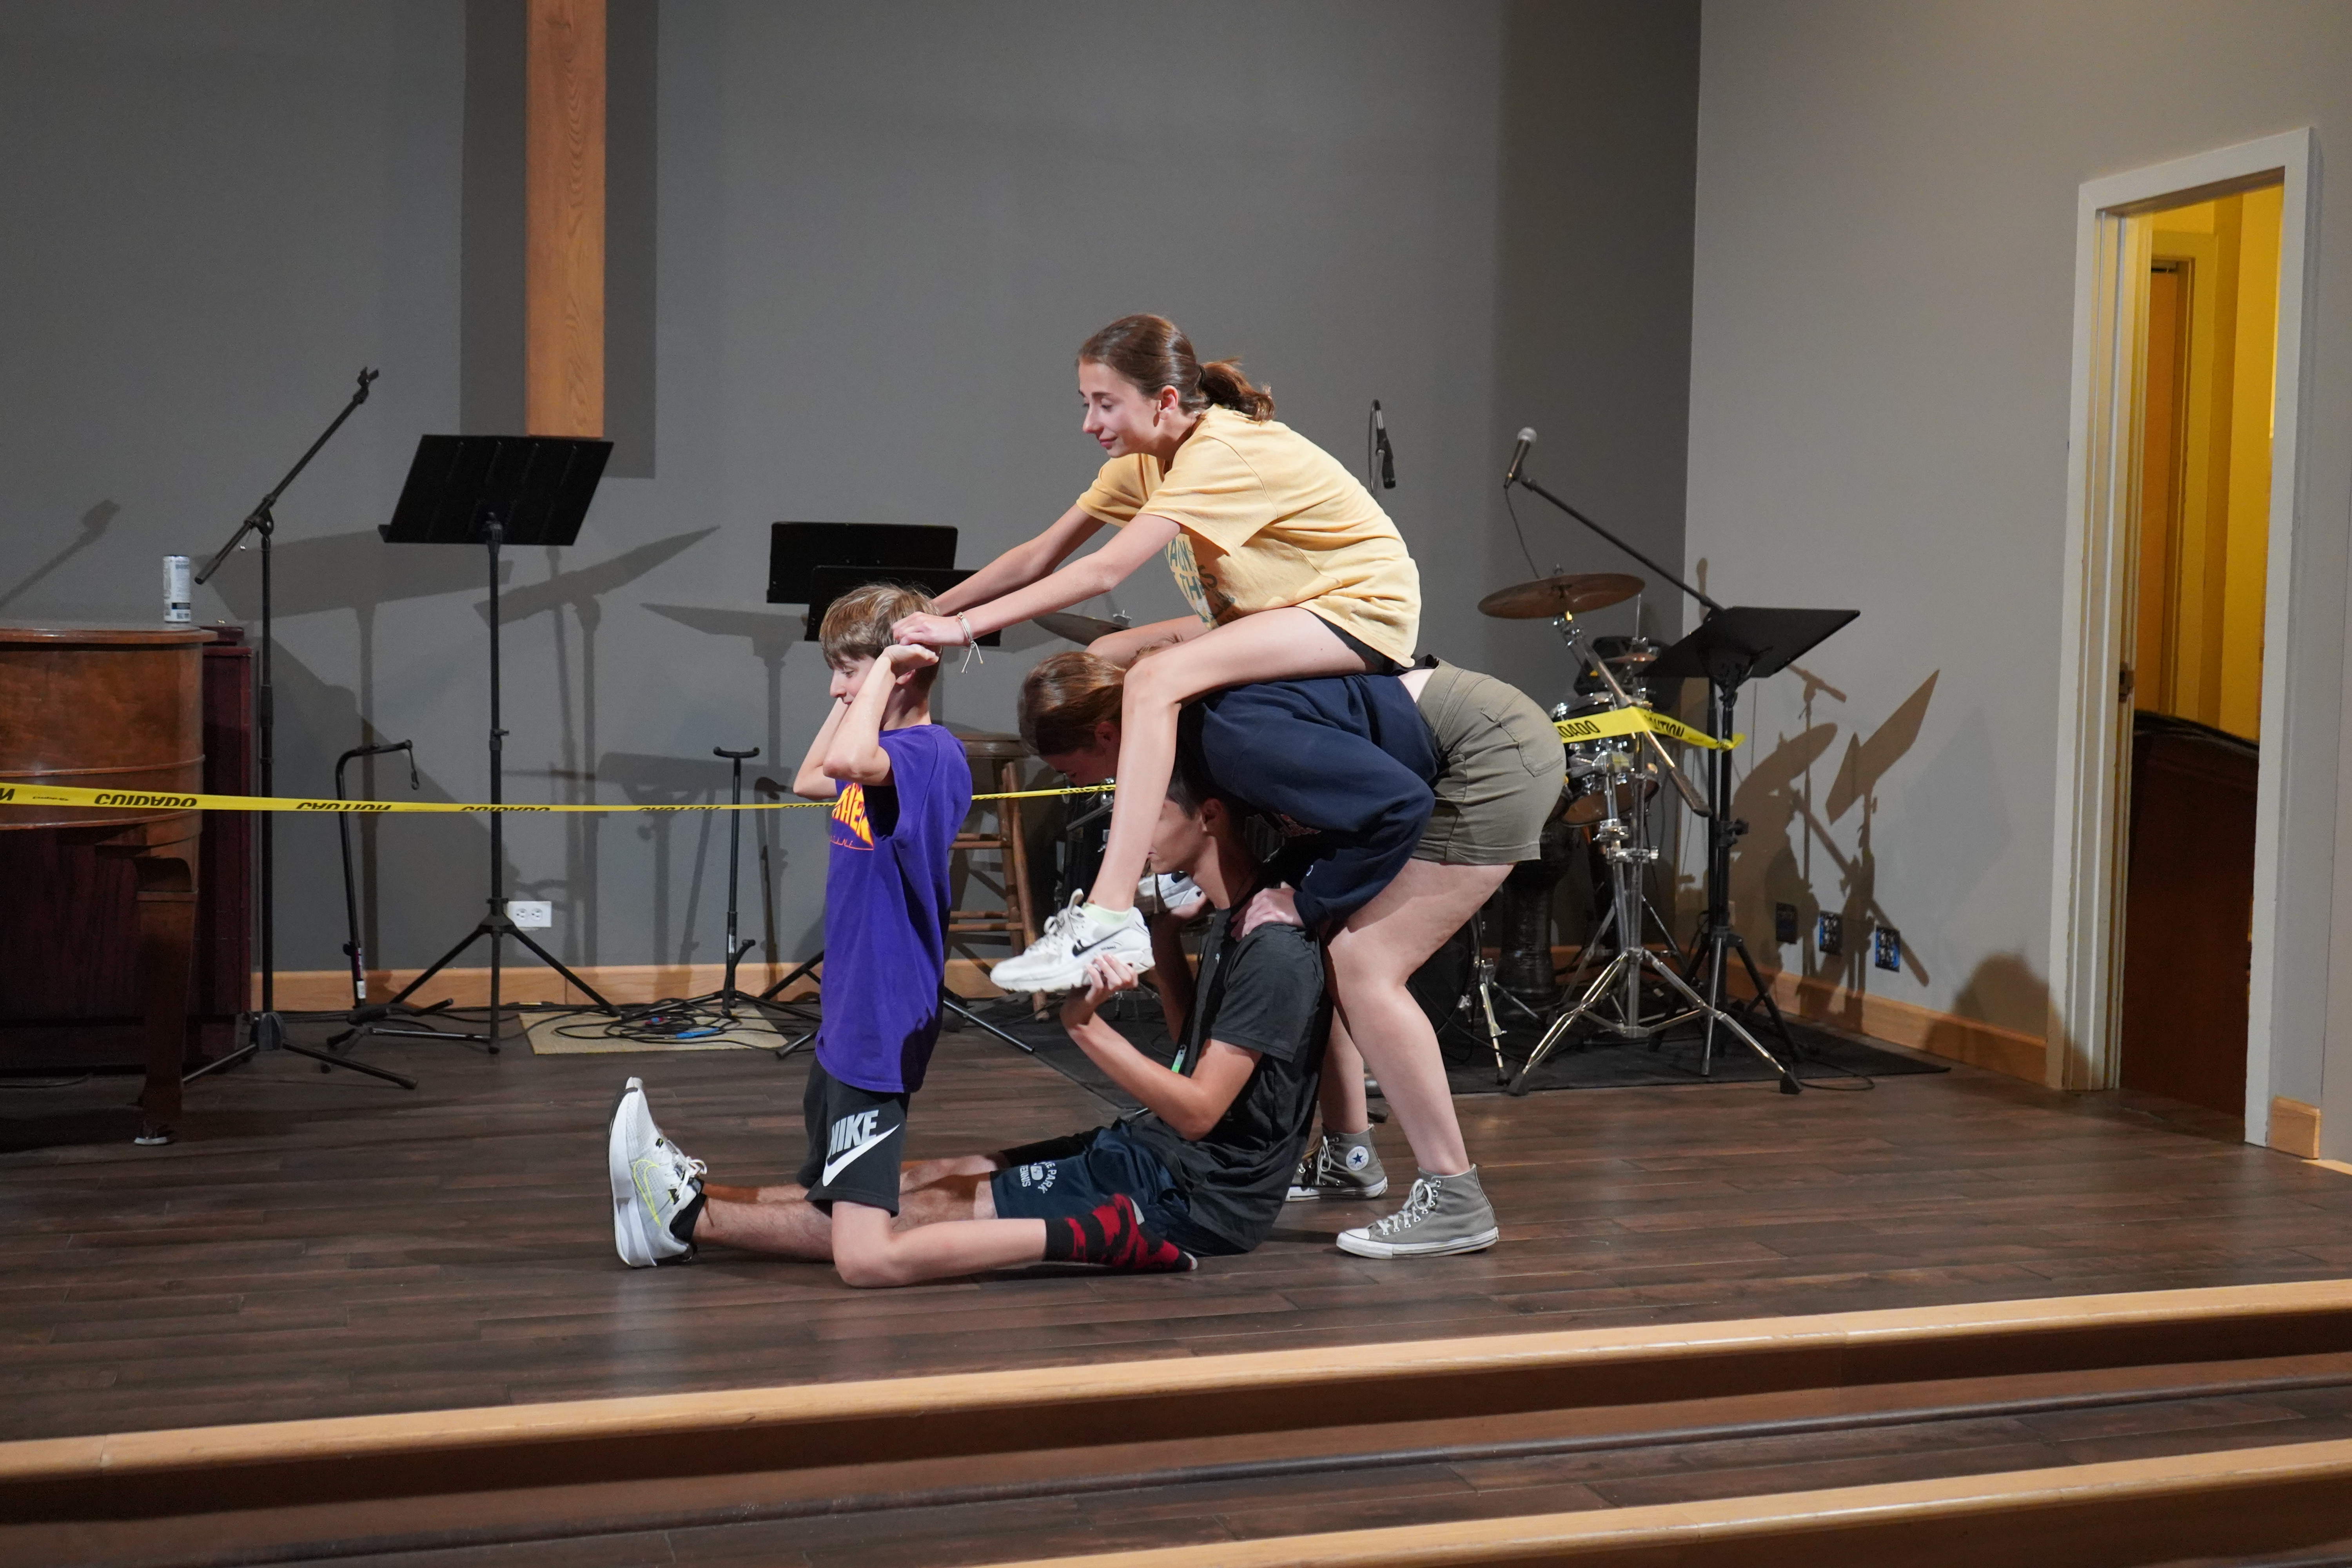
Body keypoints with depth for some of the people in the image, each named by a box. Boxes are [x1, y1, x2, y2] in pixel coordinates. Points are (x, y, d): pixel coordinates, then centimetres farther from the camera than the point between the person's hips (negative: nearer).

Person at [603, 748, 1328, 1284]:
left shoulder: (1274, 953, -21)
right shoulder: (1228, 926, 10)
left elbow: (1198, 1110, -23)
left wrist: (1086, 1024, -29)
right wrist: (1171, 965, 6)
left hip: (1188, 1199, -9)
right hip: (1147, 1151, 9)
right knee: (928, 1180, 6)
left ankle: (692, 1216, -6)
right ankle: (696, 1195, 8)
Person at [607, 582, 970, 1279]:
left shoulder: (931, 753, -18)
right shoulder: (884, 752, 13)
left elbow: (848, 760, -39)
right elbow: (809, 780, 33)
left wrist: (885, 665, -24)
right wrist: (851, 694, 20)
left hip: (883, 1034, -9)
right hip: (843, 1027, 9)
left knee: (864, 1255, -12)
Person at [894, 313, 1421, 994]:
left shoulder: (1222, 453, -25)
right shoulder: (1143, 459, 2)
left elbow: (1105, 571, -33)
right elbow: (1040, 556, 3)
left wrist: (964, 626, -34)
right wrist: (926, 613, -5)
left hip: (1363, 607, -9)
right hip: (1276, 611, 9)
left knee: (1155, 681, -27)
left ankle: (1109, 919, -31)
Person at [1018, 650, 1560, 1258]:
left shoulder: (1234, 735, -28)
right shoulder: (1192, 705, 1)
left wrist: (1305, 905, -17)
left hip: (1497, 765, -10)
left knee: (1363, 968, -13)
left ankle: (1454, 1201, -8)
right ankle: (1348, 1157, 22)